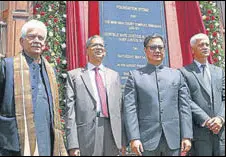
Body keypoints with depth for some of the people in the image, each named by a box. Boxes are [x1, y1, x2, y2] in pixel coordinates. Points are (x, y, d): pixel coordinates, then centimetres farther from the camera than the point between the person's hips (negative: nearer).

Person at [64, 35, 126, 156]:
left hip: (112, 132, 3)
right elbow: (70, 111, -2)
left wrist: (123, 139, 8)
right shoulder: (74, 75, 5)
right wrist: (73, 144, -10)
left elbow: (119, 108, 14)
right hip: (87, 133, -3)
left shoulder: (114, 75, 16)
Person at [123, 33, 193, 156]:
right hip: (147, 140, -2)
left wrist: (186, 136, -1)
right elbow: (130, 109, -2)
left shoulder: (176, 75, 12)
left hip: (173, 139, 2)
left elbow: (184, 107, 8)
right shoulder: (135, 76, 6)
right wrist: (134, 138, -11)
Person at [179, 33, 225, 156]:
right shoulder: (184, 72, 2)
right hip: (199, 132, -4)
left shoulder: (219, 72, 18)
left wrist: (220, 118, -7)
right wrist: (206, 120, -15)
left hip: (220, 131, 4)